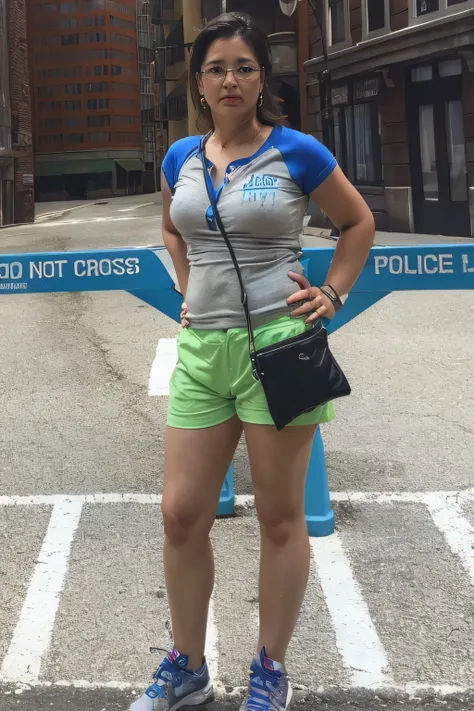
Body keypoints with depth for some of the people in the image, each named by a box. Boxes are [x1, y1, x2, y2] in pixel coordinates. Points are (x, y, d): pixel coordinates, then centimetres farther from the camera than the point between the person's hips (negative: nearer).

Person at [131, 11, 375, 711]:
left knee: (280, 517, 5)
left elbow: (359, 221, 9)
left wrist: (332, 295, 0)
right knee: (181, 515, 5)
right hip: (202, 347, 5)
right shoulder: (181, 157, 9)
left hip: (277, 341, -4)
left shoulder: (297, 152, -4)